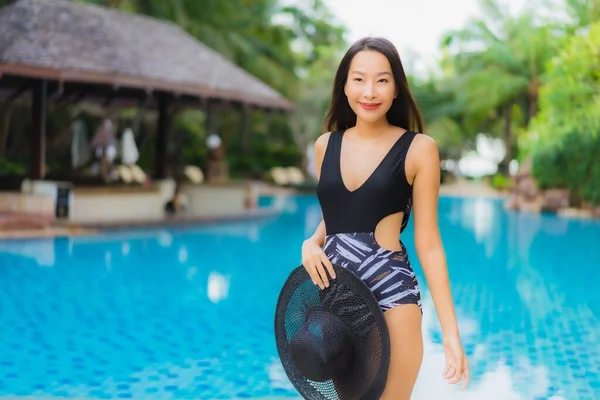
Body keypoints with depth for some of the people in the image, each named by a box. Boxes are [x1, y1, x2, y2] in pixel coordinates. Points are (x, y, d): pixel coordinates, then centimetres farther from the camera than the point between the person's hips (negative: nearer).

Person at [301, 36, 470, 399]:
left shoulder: (418, 148, -7)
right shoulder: (326, 144, 6)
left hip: (391, 296, -4)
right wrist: (312, 243, -5)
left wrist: (451, 333, -9)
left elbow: (428, 244, -6)